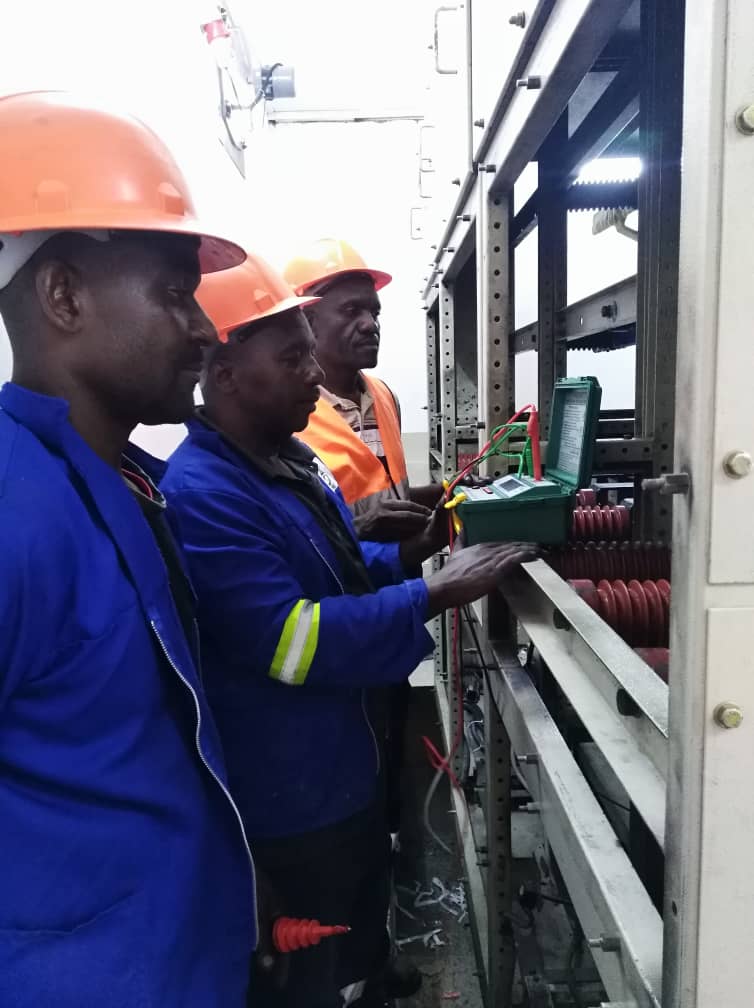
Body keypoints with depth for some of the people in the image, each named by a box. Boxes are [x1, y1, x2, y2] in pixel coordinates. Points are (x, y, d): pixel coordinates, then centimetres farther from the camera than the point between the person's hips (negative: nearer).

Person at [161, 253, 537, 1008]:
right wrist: (438, 593, -28)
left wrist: (418, 547, -2)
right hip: (285, 804, -9)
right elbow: (292, 640, -31)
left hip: (342, 773, 9)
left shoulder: (289, 459, 5)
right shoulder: (202, 493, -26)